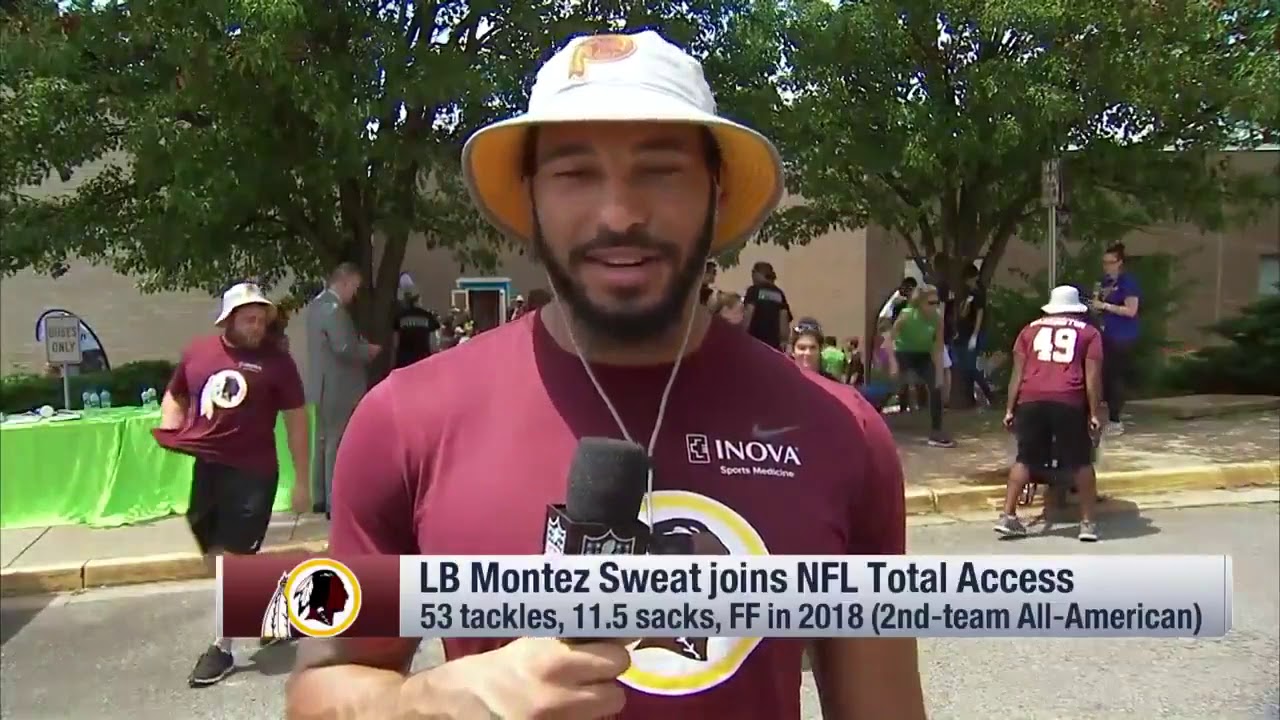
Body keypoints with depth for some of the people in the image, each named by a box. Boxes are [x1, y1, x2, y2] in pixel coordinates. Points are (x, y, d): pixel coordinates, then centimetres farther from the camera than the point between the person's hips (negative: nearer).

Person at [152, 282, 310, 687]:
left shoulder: (275, 360, -5)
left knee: (233, 558, -1)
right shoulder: (197, 352, 6)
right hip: (205, 468, 5)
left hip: (252, 472, -5)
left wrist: (301, 480, -5)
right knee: (217, 558, 16)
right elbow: (175, 395, 23)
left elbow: (296, 420, -3)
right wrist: (170, 428, 1)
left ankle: (223, 647, 13)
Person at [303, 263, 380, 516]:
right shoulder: (334, 308, -19)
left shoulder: (317, 303, 13)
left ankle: (321, 498, 23)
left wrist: (360, 342, 10)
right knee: (338, 444, -4)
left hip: (325, 386, 10)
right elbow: (345, 348, -26)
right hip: (338, 388, -10)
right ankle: (335, 503, 0)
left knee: (324, 442, 15)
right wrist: (370, 350, -9)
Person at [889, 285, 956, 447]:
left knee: (936, 387, -9)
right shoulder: (906, 315, -28)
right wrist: (893, 362, -31)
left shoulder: (937, 317, -18)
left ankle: (936, 432, -1)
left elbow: (938, 347, -13)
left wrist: (939, 373, -17)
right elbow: (890, 338, -22)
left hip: (923, 355, 3)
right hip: (903, 353, -3)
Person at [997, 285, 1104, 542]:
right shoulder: (1088, 332, 16)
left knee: (1025, 458, 11)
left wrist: (1010, 408, 15)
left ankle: (1007, 516, 7)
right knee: (1081, 462, 10)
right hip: (1069, 402, -2)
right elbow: (1092, 376, 6)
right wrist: (1094, 413, 5)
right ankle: (1087, 523, 12)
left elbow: (1018, 371, 14)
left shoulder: (1031, 329, 21)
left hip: (1031, 400, 2)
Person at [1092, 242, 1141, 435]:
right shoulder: (1105, 282, 13)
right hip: (1107, 335, 8)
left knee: (1116, 377, -6)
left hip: (1123, 338, -8)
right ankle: (1112, 418, 16)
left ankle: (1115, 421, 0)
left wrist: (1105, 305, -18)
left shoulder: (1128, 282, -10)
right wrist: (1097, 302, 2)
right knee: (1105, 376, 8)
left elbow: (1131, 310, -18)